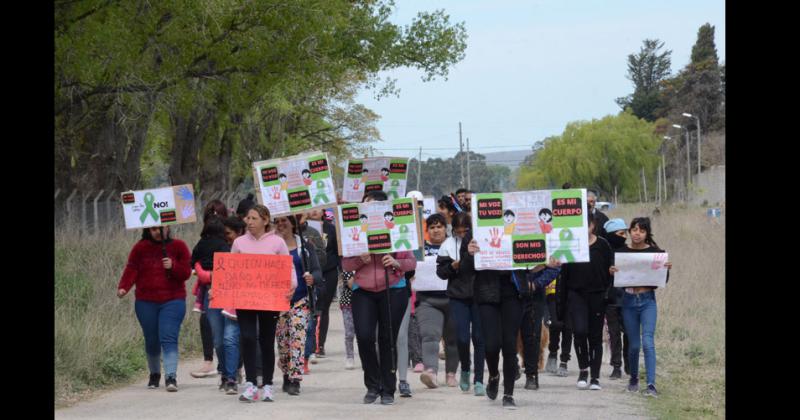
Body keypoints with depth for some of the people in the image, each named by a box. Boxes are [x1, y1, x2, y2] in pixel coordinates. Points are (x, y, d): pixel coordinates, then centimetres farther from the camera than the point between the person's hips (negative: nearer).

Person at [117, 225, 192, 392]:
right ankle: (154, 374, 30)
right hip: (146, 302, 2)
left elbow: (186, 272, 1)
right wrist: (123, 287, -19)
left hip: (172, 301, -2)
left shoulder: (178, 246, 3)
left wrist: (173, 266, -19)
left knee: (169, 338, -17)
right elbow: (131, 270, -2)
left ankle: (171, 377, -23)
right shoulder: (140, 248, 6)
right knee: (151, 340, 10)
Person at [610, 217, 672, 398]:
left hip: (648, 301, -1)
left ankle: (651, 384, -19)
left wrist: (667, 269, -16)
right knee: (634, 344, 8)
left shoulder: (655, 252, 1)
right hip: (628, 301, 1)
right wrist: (611, 272, -18)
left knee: (648, 342, -15)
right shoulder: (621, 252, 2)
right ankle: (633, 378, 32)